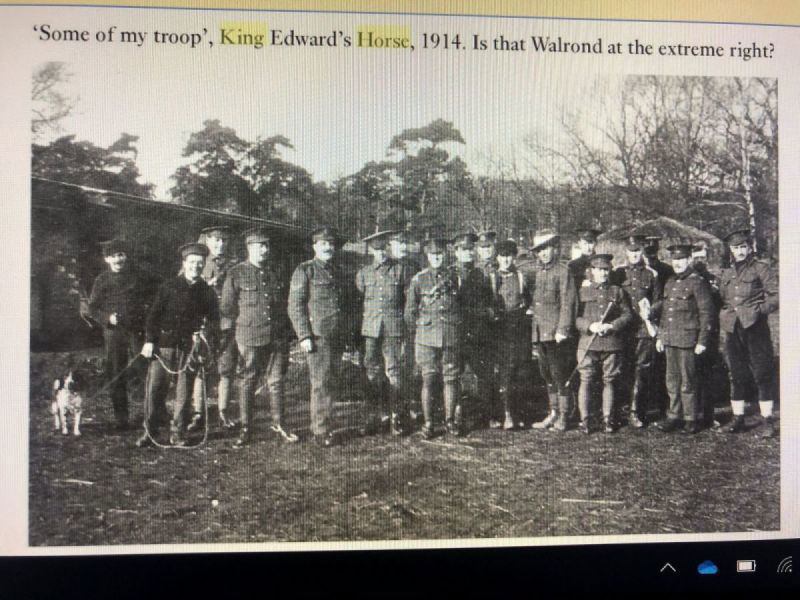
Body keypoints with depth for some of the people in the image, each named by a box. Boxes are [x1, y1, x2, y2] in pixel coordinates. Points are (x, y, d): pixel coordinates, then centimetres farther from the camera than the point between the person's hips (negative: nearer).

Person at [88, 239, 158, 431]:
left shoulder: (141, 277, 4)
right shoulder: (102, 280, 6)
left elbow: (156, 296, 13)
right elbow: (93, 308, 8)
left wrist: (148, 307, -6)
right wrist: (107, 318, -10)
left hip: (138, 330, -1)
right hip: (113, 331, 1)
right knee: (116, 377, 4)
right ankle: (121, 418, 14)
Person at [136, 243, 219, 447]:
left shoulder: (207, 292, 8)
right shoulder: (169, 286, 5)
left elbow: (213, 321, 11)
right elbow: (154, 314, 4)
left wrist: (205, 341, -6)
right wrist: (149, 340, -3)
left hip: (190, 348, 1)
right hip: (164, 344, -1)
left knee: (184, 392, 4)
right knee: (155, 388, -2)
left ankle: (178, 433, 15)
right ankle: (150, 432, 10)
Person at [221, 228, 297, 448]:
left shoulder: (276, 272, 10)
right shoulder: (236, 274, -3)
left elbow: (285, 301, 19)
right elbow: (227, 308, 1)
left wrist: (284, 327, 13)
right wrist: (243, 325, 5)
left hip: (278, 336, 4)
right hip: (250, 337, -4)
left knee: (277, 380, 8)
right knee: (248, 382, 4)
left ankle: (278, 424, 20)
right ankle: (245, 429, 13)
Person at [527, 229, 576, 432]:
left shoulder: (563, 272, -6)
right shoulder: (534, 273, 14)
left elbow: (568, 303, -11)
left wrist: (562, 330, -16)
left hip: (557, 334, -7)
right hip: (539, 332, 7)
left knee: (560, 375, -3)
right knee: (547, 376, 13)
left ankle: (564, 416, 7)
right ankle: (553, 413, 23)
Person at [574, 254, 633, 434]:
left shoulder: (618, 292, 11)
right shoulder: (582, 292, 9)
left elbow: (628, 315, 6)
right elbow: (574, 317, 4)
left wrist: (611, 326, -10)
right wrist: (590, 326, -13)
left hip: (612, 344, 1)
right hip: (588, 344, -1)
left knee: (609, 381, 5)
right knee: (586, 381, -2)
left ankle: (608, 419, 14)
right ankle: (585, 419, 4)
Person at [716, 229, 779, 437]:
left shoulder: (761, 268, 1)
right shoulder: (726, 274, 16)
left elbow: (776, 295, -3)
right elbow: (722, 301, 22)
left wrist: (759, 310, -12)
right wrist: (724, 319, 7)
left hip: (755, 328, -4)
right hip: (732, 330, 5)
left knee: (763, 374, -3)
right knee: (736, 376, 9)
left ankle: (768, 420, 4)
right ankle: (738, 418, 17)